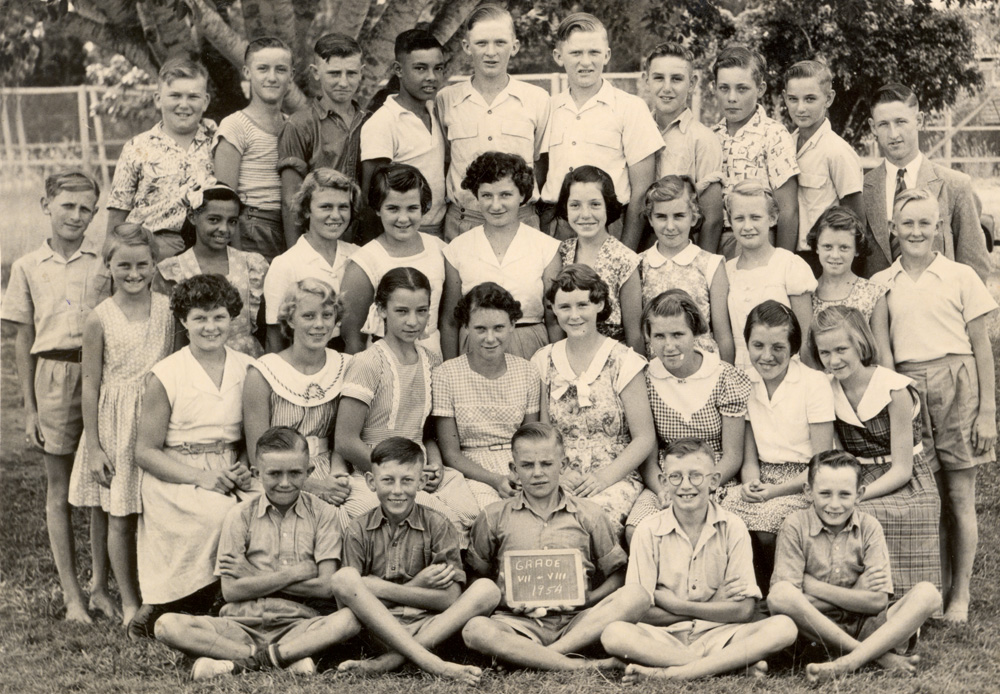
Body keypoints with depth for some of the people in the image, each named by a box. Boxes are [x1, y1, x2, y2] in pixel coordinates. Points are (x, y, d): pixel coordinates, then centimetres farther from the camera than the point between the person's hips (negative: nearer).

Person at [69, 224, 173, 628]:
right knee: (119, 517, 4)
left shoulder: (166, 310, 0)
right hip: (115, 426, -1)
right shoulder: (100, 319, -7)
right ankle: (129, 602, 17)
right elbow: (91, 385, -3)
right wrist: (94, 446, -4)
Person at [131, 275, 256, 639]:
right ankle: (155, 611, -11)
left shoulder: (248, 370, 7)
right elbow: (145, 451, -3)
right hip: (175, 480, -4)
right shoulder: (164, 376, -3)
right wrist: (200, 477, -16)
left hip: (230, 476, 4)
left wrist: (247, 466, -5)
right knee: (226, 517, -33)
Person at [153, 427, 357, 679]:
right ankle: (290, 658, -26)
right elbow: (231, 591, -3)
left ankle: (241, 662, -30)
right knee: (167, 625, -24)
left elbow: (327, 587, -5)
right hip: (242, 624, 1)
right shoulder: (240, 516, 6)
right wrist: (296, 572, -7)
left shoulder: (321, 514, 6)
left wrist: (256, 577, -5)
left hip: (298, 625, -1)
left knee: (351, 619, -32)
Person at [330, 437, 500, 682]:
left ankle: (388, 661, -32)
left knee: (486, 589, -22)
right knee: (343, 578, -26)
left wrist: (379, 588, -9)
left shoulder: (437, 526, 5)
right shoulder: (359, 532, 7)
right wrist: (416, 587, -10)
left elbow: (450, 599, -5)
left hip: (429, 628, 0)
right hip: (377, 626, 0)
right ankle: (431, 663, -36)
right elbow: (352, 593, -3)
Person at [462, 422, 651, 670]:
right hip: (520, 621, -1)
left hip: (577, 622, 1)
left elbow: (618, 573, 13)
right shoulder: (495, 517, 11)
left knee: (637, 596, -25)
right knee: (475, 629, -33)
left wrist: (589, 598, -6)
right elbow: (475, 575, 15)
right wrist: (503, 599, -5)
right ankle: (583, 666, -34)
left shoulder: (589, 515, 12)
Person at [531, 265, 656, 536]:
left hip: (614, 480, -2)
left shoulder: (621, 361, 1)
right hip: (559, 481, 2)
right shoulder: (544, 361, 11)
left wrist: (605, 477, -14)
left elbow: (645, 439, -1)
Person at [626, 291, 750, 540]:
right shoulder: (646, 379, 3)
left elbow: (732, 456, -2)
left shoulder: (725, 377, -2)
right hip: (663, 484, 2)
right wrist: (662, 490, -15)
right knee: (635, 532, -28)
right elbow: (647, 455, 5)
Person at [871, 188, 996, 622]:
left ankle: (960, 593, 11)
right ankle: (936, 585, 16)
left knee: (960, 495, 2)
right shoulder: (882, 284, 8)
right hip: (907, 389, 2)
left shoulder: (960, 277, 3)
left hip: (956, 386, -2)